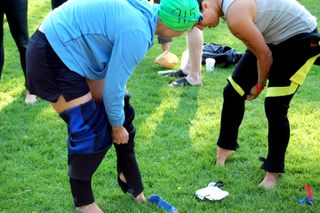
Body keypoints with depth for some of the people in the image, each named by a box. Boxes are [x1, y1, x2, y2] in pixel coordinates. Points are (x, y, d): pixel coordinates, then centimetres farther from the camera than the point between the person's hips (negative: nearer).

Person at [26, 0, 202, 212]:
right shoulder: (137, 32, -29)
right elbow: (113, 87, -21)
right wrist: (117, 125, -5)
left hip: (74, 50, 10)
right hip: (52, 57, -10)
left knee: (120, 110, 12)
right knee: (89, 129, -6)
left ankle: (128, 178, 29)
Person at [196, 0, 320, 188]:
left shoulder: (235, 15, -33)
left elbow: (264, 54, -22)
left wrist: (260, 85, -6)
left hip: (301, 39, -9)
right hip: (272, 37, 9)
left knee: (274, 106, -13)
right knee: (233, 91, 8)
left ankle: (273, 171, 4)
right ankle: (226, 146, 29)